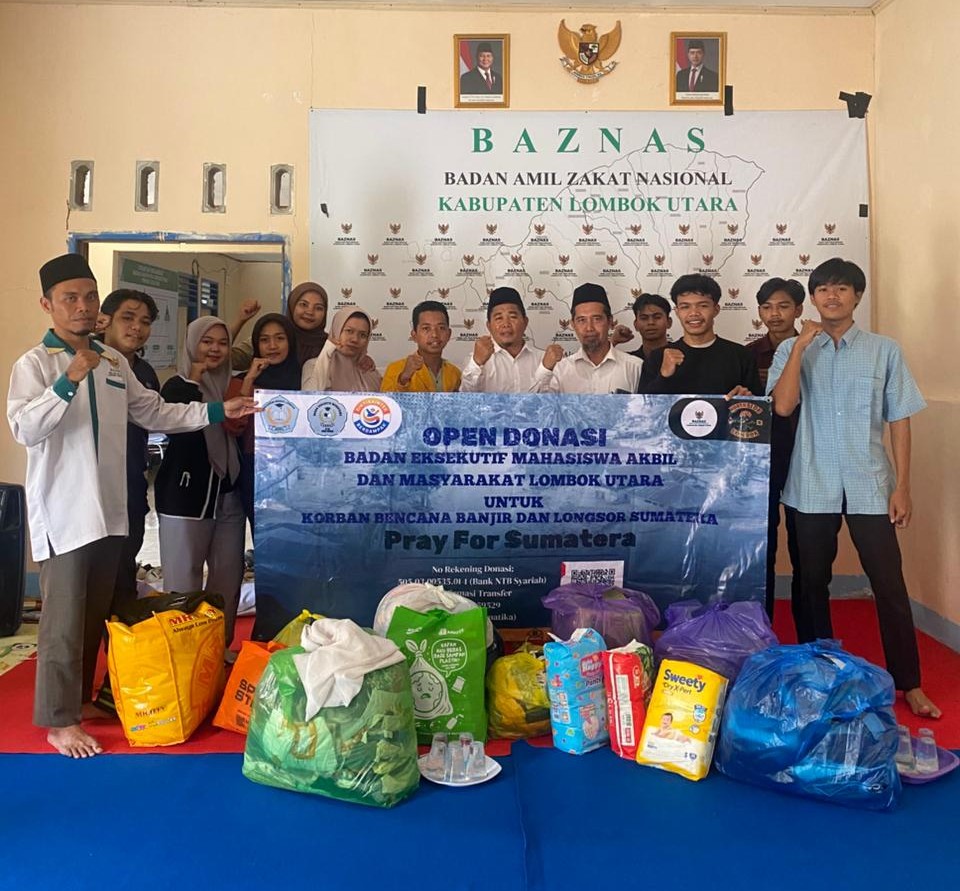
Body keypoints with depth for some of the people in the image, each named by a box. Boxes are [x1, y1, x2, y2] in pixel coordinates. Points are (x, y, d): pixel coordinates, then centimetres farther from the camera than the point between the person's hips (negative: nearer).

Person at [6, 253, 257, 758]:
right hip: (62, 513, -6)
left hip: (110, 508, 6)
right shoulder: (34, 364, -7)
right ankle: (59, 721, 13)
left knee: (97, 615, 15)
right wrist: (69, 381, -28)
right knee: (64, 620, 0)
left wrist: (217, 412, 11)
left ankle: (81, 698, 31)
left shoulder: (114, 362, 11)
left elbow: (155, 414, 16)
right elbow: (24, 430, -19)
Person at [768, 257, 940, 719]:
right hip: (812, 487, 0)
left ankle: (908, 683, 17)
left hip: (869, 486, 0)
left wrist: (902, 486, 0)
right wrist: (801, 344, -14)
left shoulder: (884, 350, 4)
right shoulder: (792, 349, 3)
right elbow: (782, 406, -13)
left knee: (889, 585, 2)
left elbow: (898, 419, 4)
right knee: (812, 584, 10)